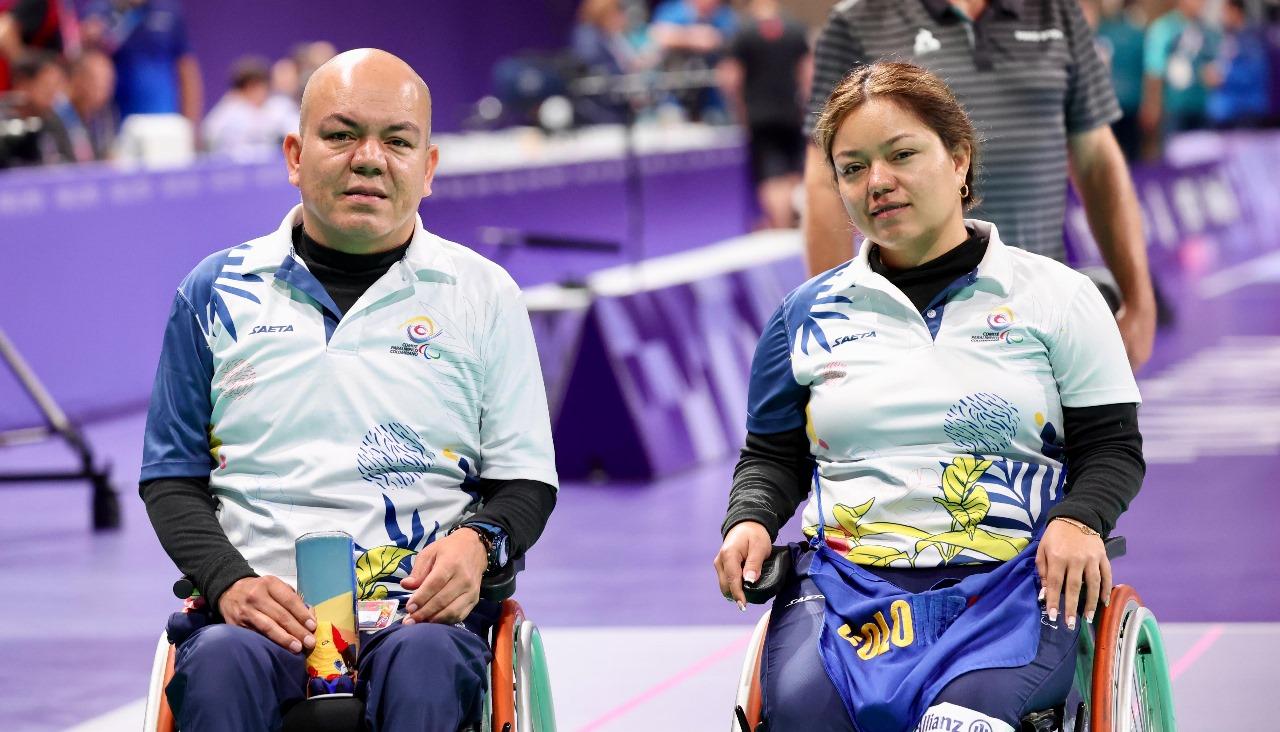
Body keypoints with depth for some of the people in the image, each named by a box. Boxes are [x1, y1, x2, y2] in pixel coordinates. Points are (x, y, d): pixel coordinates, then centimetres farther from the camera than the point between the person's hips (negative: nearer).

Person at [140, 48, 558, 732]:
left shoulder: (483, 294, 13)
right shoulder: (218, 292, 14)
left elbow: (526, 481, 14)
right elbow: (172, 478, 14)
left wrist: (477, 543, -9)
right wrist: (231, 583, -6)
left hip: (422, 606, 0)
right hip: (264, 604, 0)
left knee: (423, 667, -37)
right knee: (218, 667, -36)